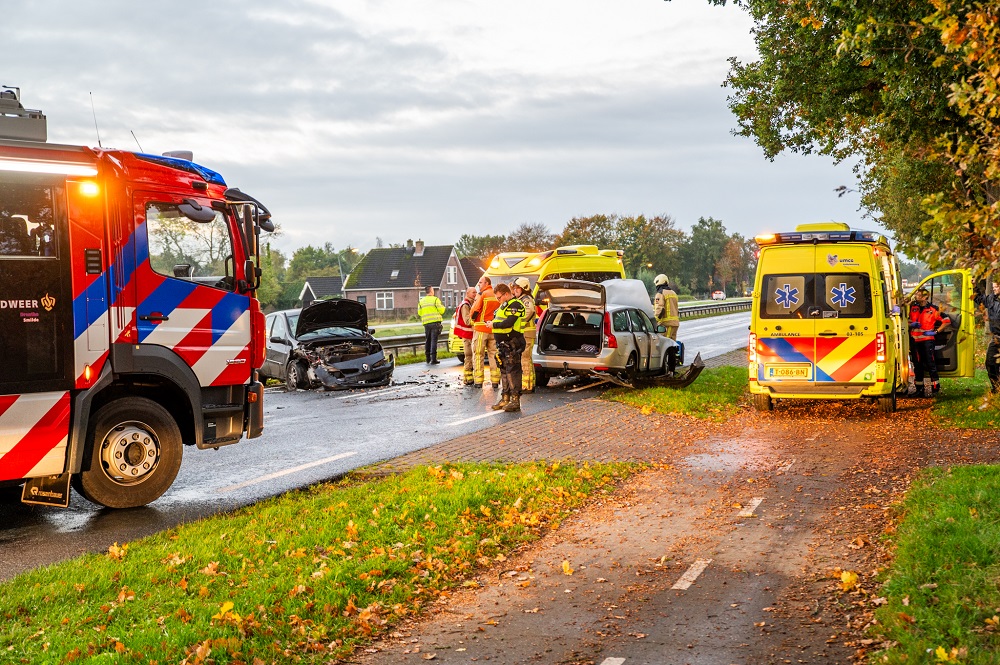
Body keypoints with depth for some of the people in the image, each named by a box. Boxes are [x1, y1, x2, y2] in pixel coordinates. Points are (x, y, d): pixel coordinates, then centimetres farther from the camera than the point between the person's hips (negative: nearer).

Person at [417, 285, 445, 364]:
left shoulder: (421, 301, 8)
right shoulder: (435, 299, -5)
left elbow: (419, 313, 8)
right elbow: (441, 310, -6)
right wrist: (443, 306, 16)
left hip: (426, 323, 4)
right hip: (435, 322, -4)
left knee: (427, 340, 13)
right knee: (434, 340, -6)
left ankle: (427, 358, 17)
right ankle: (433, 358, -11)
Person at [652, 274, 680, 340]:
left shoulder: (660, 293, -8)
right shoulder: (673, 293, 20)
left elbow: (659, 309, -16)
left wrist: (655, 322, -15)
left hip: (666, 324, -9)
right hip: (675, 323, 9)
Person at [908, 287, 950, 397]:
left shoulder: (932, 309, -4)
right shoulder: (912, 307, 8)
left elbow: (946, 320, 0)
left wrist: (935, 331, -6)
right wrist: (911, 324, -6)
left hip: (927, 339, -5)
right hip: (914, 339, 5)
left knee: (930, 362, -9)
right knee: (917, 363, 11)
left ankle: (935, 384, -5)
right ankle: (918, 384, 20)